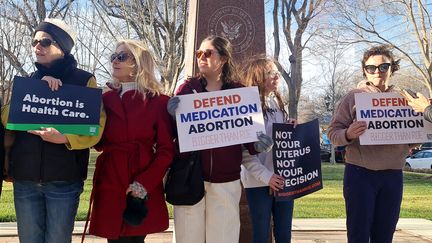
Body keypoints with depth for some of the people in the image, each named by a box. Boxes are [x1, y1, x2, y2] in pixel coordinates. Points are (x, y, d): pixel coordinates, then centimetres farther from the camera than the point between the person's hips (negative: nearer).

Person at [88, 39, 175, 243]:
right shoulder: (106, 99, 12)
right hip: (110, 184, 3)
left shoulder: (158, 101, 0)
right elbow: (98, 142, 6)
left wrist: (144, 183, -14)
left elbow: (166, 150, -4)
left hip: (143, 190, -3)